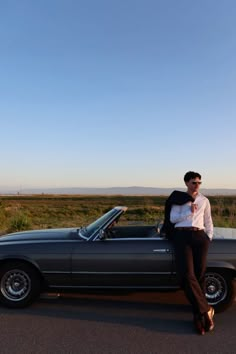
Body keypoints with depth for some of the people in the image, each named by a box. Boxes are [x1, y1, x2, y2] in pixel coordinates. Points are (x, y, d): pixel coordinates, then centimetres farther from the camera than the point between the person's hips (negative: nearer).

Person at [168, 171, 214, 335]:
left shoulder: (204, 200, 16)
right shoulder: (178, 199, 9)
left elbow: (208, 221, 20)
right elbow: (173, 219, 2)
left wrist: (209, 237, 8)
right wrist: (189, 212, -7)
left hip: (199, 236, 2)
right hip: (182, 236, -1)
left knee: (199, 276, -2)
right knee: (187, 275, -14)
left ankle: (199, 315, 9)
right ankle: (206, 310, -3)